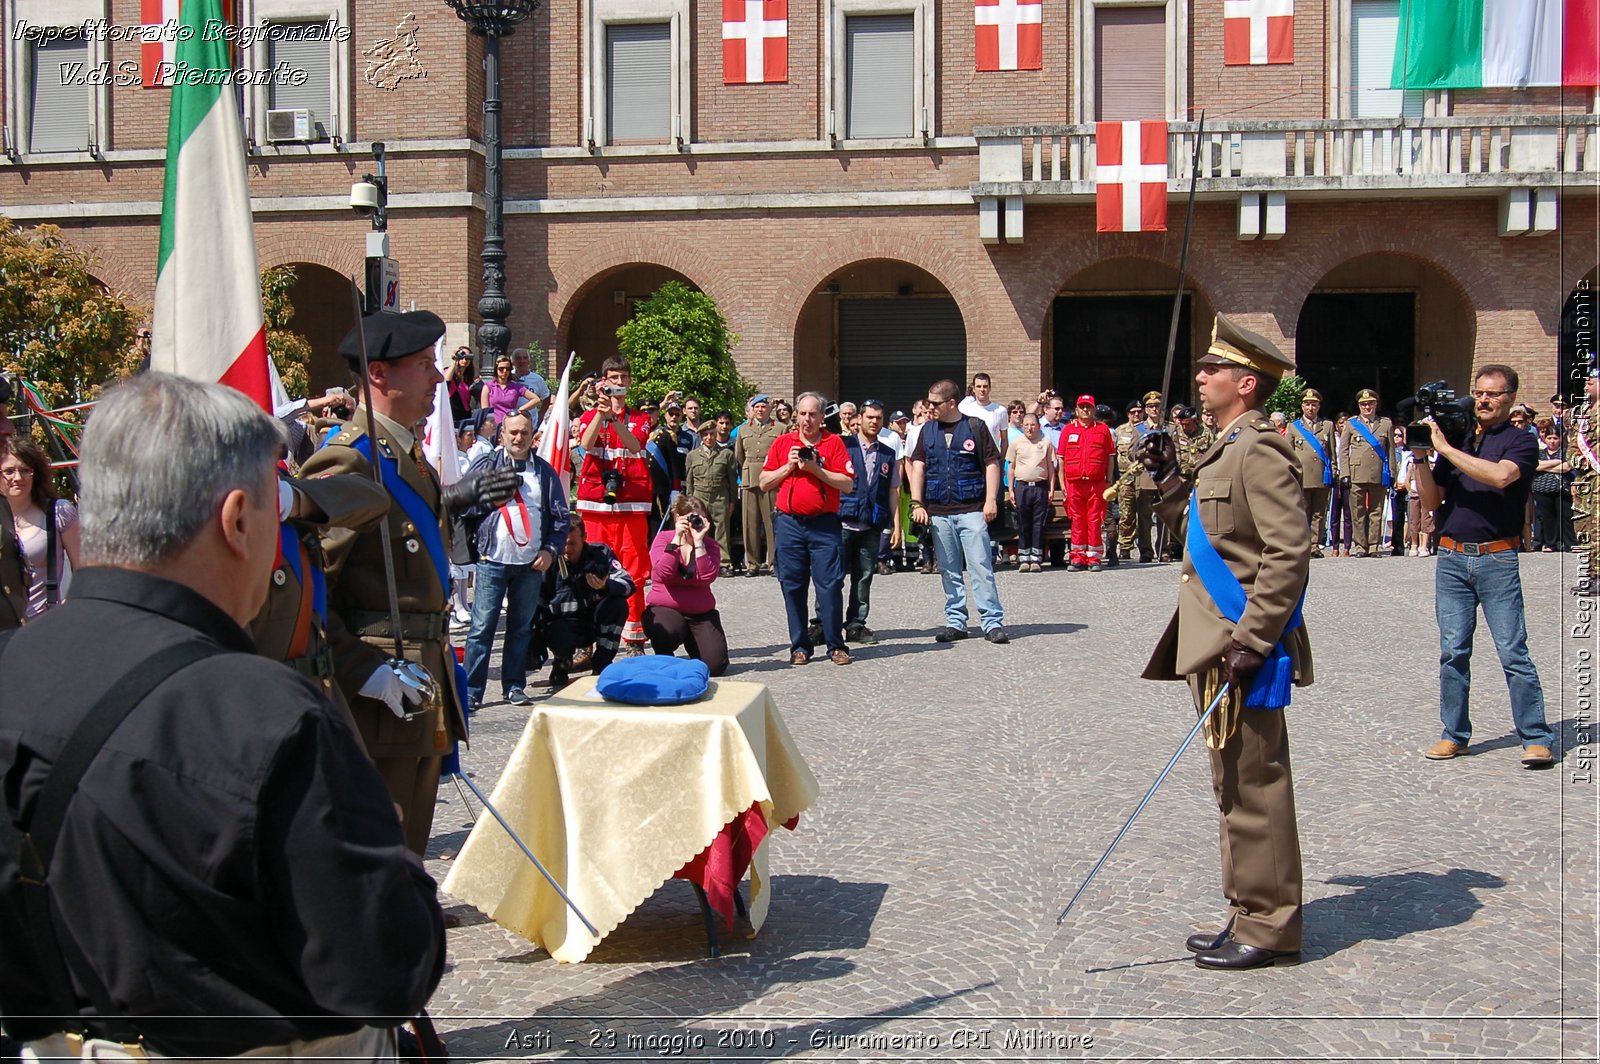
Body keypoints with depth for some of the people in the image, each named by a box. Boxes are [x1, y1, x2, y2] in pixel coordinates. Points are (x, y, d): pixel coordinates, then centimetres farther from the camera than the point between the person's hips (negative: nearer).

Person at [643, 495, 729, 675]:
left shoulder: (710, 545, 1)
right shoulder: (663, 538, -2)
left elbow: (707, 577, -18)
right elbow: (663, 573, -20)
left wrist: (698, 540, -19)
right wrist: (677, 538, -20)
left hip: (701, 612, 3)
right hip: (665, 608, -2)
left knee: (715, 664, -13)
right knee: (666, 633, -38)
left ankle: (691, 641, 23)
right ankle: (665, 659, -1)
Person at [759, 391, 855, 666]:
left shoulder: (834, 442, 4)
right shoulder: (782, 443, 10)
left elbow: (848, 484, -3)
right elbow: (764, 483, 9)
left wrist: (816, 469, -11)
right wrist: (789, 465, -4)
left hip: (824, 524, -2)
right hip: (789, 523, 2)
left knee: (830, 585, -4)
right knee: (792, 587, 4)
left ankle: (836, 645, 4)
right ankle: (800, 646, 13)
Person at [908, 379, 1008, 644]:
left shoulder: (975, 427, 0)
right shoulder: (927, 431, 10)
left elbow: (991, 464, 0)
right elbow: (918, 467, 9)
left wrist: (991, 500, -8)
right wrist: (917, 503, 0)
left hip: (972, 510, -4)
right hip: (938, 513, 4)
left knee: (981, 567, -6)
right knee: (949, 571, 9)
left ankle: (993, 622, -2)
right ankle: (956, 622, 16)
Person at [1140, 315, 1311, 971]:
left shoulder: (1260, 451, -15)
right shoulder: (1229, 450, 17)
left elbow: (1289, 553, -22)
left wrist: (1251, 642, -24)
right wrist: (1169, 482, 10)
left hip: (1245, 651, -10)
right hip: (1219, 646, 10)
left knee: (1253, 786, -2)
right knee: (1236, 786, 15)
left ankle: (1268, 927, 8)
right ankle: (1250, 917, 25)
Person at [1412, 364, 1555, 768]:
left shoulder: (1520, 442, 1)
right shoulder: (1456, 440, 14)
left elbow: (1500, 476, -21)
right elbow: (1432, 502, 11)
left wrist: (1445, 448, -17)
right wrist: (1421, 458, -3)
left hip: (1497, 559, -4)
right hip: (1451, 558, 4)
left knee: (1513, 651, -6)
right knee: (1453, 652, 5)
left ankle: (1536, 738, 0)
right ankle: (1454, 734, 13)